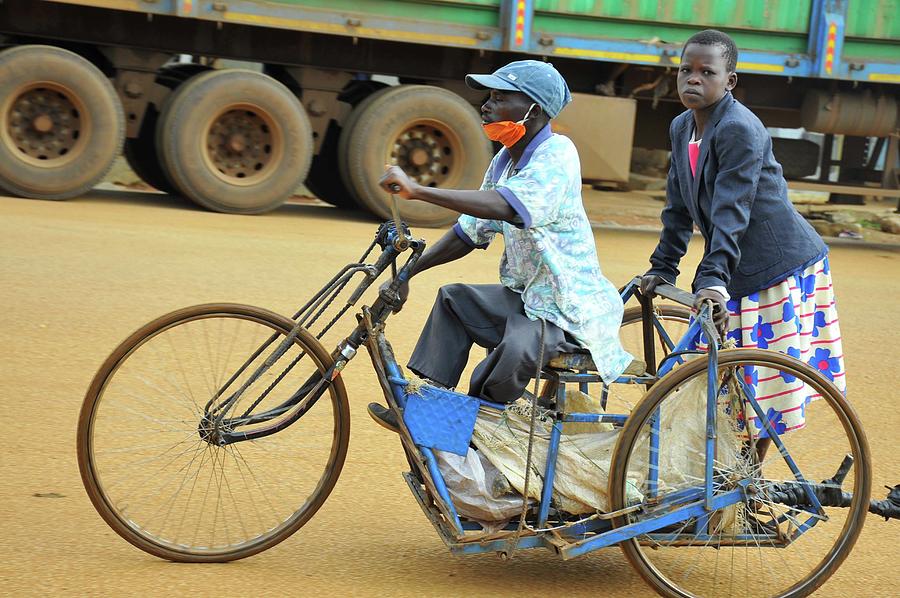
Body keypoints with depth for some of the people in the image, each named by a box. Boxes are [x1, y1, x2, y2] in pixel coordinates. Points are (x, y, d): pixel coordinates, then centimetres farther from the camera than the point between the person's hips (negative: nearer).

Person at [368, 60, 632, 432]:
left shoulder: (557, 154, -19)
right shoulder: (504, 161, 9)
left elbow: (506, 206, -37)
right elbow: (470, 232, 14)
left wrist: (417, 191, -42)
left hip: (568, 307, -10)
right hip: (524, 295, 10)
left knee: (503, 366, -31)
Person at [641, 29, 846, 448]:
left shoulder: (739, 129, -20)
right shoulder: (682, 128, 6)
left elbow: (731, 212, -28)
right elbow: (679, 207, 13)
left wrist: (713, 279, -34)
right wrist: (662, 268, 11)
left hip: (780, 265, -8)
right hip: (734, 272, 8)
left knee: (767, 377, -3)